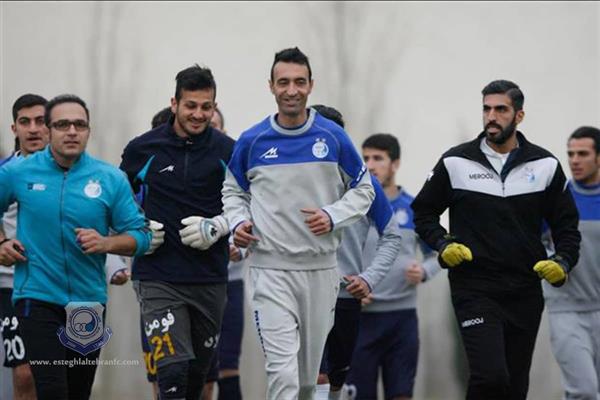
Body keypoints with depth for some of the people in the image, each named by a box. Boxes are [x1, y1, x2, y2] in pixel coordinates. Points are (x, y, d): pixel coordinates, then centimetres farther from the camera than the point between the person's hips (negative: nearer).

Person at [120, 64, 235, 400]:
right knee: (173, 372, -16)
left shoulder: (228, 152, 1)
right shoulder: (143, 149, -1)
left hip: (211, 280, 3)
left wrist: (217, 227, -9)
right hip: (159, 280, -2)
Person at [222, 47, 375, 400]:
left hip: (320, 267, 2)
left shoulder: (333, 137, 0)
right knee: (282, 368, -14)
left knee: (309, 370, 12)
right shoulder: (252, 141, 1)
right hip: (271, 268, -2)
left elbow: (363, 189, 9)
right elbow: (233, 190, 16)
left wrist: (333, 217, -9)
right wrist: (238, 222, -4)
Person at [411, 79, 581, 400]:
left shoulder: (545, 165, 4)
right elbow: (423, 211, 11)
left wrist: (563, 262, -6)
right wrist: (442, 245, -6)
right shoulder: (455, 162, 0)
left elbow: (566, 225, 12)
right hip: (474, 290, -3)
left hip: (525, 292, 3)